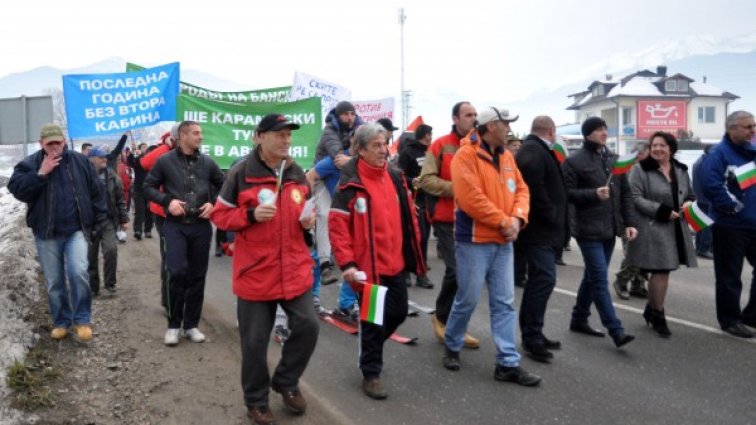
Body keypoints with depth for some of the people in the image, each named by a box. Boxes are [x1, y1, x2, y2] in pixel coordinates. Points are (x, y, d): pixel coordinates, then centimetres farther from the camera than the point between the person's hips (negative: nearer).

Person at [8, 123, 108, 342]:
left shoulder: (80, 161, 2)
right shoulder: (29, 164, 0)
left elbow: (96, 192, 6)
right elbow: (16, 190, -12)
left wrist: (99, 220, 4)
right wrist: (41, 174, -19)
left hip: (76, 230, -1)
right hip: (46, 233, 1)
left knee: (78, 272, -17)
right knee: (54, 282, 8)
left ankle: (82, 320, -1)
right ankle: (61, 321, 23)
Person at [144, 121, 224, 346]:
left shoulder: (207, 162, 6)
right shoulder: (165, 161, -1)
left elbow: (223, 186, 16)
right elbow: (148, 186, 5)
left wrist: (213, 203, -1)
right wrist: (167, 201, -11)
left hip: (201, 225, 3)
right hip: (175, 225, -3)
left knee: (197, 275, 7)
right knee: (177, 272, -13)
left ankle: (191, 324, 21)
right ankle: (174, 325, 6)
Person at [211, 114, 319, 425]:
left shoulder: (296, 173, 7)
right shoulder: (241, 174, -9)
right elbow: (220, 215, -4)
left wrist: (308, 221, -2)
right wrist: (251, 215, -20)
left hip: (295, 270, 4)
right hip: (255, 272, -4)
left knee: (307, 326, 1)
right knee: (255, 340, 6)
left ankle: (286, 380, 27)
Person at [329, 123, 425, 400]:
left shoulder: (395, 177, 6)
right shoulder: (350, 184, -14)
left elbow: (407, 216, 15)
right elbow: (337, 227, -15)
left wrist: (414, 248, 15)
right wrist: (346, 263, -19)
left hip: (396, 263, 7)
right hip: (368, 266, -6)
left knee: (398, 312, 17)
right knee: (373, 320, 4)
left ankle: (370, 347, 43)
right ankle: (371, 374, 23)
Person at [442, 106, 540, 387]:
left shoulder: (506, 156, 12)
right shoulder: (466, 155, -13)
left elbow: (521, 189, 13)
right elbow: (471, 198, -21)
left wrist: (517, 218, -7)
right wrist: (504, 221, -15)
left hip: (503, 241, 7)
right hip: (474, 240, -7)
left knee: (504, 303, 7)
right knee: (468, 299, 3)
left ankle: (508, 363, 13)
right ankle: (452, 346, 27)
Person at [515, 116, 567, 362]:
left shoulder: (536, 150, 19)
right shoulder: (532, 151, -14)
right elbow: (534, 187, -25)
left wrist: (555, 219, 14)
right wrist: (551, 216, -16)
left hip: (542, 228, 11)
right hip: (539, 229, -11)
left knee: (538, 280, 14)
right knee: (545, 279, -12)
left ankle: (532, 334, 22)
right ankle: (532, 337, -6)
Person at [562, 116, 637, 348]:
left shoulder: (614, 159, 13)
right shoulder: (574, 161, -5)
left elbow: (625, 192, 14)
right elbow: (567, 193, -11)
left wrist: (629, 222, 6)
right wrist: (594, 194, -21)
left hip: (609, 229, 7)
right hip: (589, 230, -7)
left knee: (592, 277, 15)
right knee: (600, 279, -8)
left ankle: (579, 319, 28)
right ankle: (616, 331, -8)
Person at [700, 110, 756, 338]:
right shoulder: (718, 154, -12)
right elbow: (711, 186, -23)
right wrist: (735, 207, -17)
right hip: (730, 226, -7)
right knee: (730, 276, 3)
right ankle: (730, 320, 16)